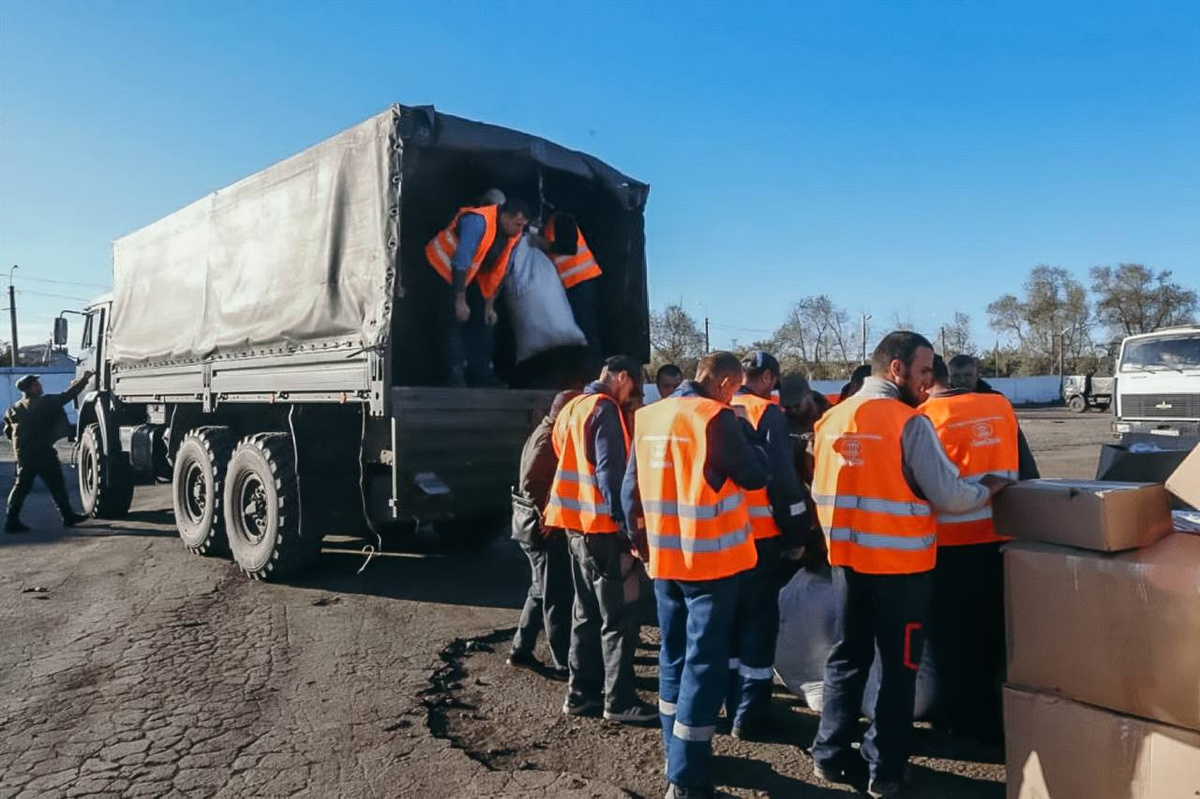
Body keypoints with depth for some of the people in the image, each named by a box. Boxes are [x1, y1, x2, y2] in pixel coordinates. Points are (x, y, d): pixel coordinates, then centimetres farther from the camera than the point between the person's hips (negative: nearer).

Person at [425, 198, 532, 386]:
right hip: (443, 267, -8)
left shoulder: (514, 234, -8)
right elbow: (460, 262, -31)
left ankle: (482, 379, 14)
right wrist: (460, 301, -28)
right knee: (453, 321, -14)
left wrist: (490, 305, 1)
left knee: (483, 321, 6)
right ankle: (456, 379, -11)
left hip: (470, 274, 8)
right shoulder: (478, 221, -31)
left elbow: (499, 271, 0)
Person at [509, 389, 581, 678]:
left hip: (537, 523, 10)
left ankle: (520, 651, 26)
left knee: (542, 590, 19)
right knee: (558, 596, -2)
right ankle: (564, 664, 7)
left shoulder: (548, 432, 13)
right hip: (543, 526, -10)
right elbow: (531, 482, -25)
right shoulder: (550, 438, -16)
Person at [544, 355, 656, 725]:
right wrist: (625, 527, -19)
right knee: (618, 617, -1)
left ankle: (581, 692, 21)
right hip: (600, 527, -9)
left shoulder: (571, 408, 15)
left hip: (576, 523, 9)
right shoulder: (605, 409, -13)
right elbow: (610, 472, -20)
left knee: (587, 612, 15)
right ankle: (619, 700, 5)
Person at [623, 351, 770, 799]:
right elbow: (756, 476, -7)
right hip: (710, 558, -7)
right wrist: (744, 433, 6)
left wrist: (640, 537, 21)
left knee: (675, 654, 18)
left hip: (664, 556, 7)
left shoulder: (648, 417, 6)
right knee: (704, 661, 1)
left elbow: (630, 487, 10)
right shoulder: (716, 418, -14)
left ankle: (678, 755, 32)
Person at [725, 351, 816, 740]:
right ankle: (751, 715, 8)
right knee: (759, 619, 4)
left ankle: (734, 704, 27)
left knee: (731, 618, 17)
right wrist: (797, 534, -6)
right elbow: (783, 479, -14)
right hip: (760, 534, -6)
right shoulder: (767, 413, -10)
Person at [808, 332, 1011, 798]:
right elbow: (949, 497, -14)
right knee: (899, 666, 11)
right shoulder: (909, 423, -15)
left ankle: (831, 756, 27)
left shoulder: (832, 420, 2)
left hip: (847, 559, 5)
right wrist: (987, 489, 5)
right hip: (901, 563, -5)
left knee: (847, 657, 18)